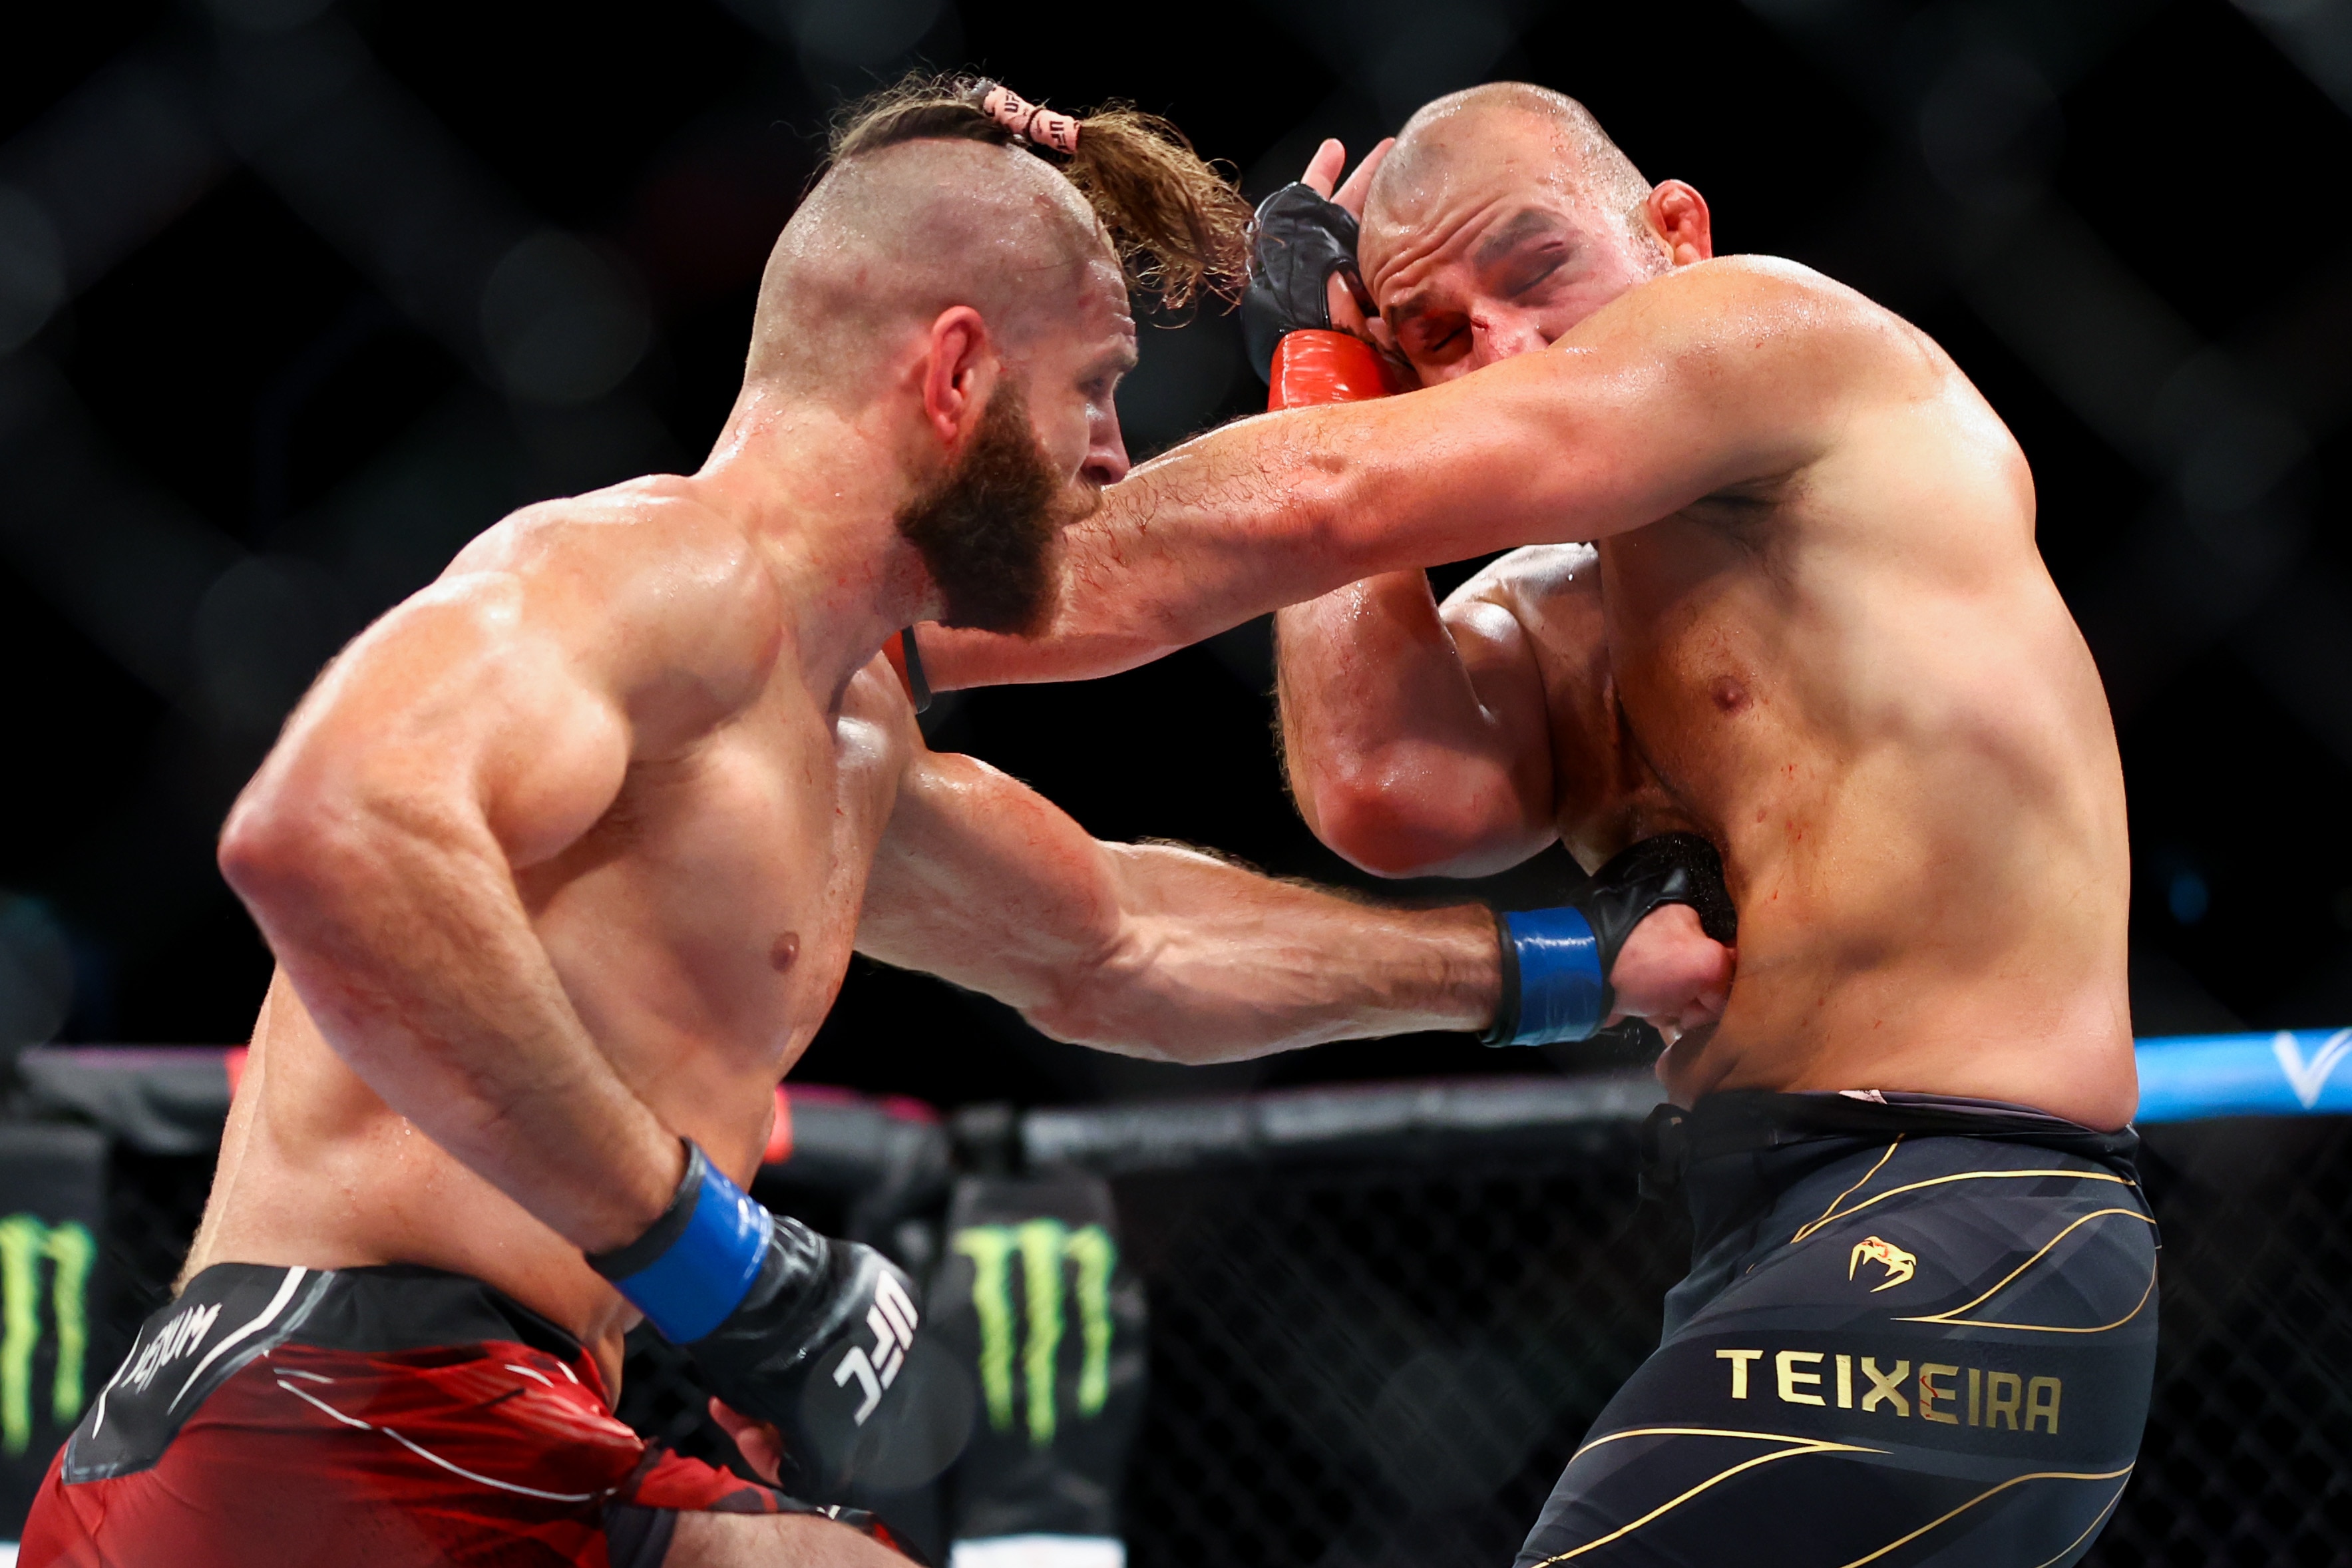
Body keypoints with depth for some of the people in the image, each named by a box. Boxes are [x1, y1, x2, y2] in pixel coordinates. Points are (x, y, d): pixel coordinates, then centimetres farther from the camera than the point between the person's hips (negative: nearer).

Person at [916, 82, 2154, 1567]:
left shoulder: (1786, 327, -3)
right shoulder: (1543, 621, 17)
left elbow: (1316, 501, -12)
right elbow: (1399, 799, -8)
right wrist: (1323, 357, 5)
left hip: (1936, 1262, -9)